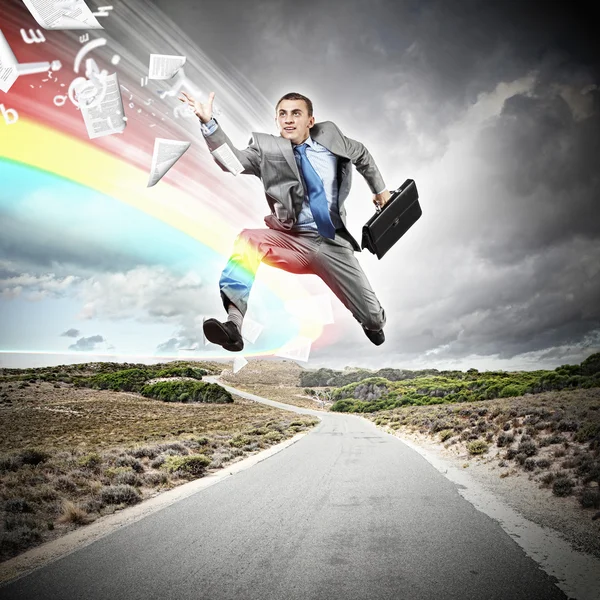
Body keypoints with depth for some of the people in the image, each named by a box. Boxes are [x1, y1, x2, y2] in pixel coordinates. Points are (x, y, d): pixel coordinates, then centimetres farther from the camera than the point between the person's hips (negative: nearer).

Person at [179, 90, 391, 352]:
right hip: (291, 241, -1)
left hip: (333, 244, 2)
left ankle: (373, 324, 40)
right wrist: (208, 122, -30)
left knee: (373, 317, -1)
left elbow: (362, 155, 24)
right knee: (248, 239, -33)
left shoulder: (329, 136, 6)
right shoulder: (267, 148, 0)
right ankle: (233, 324, -36)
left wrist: (380, 189, 30)